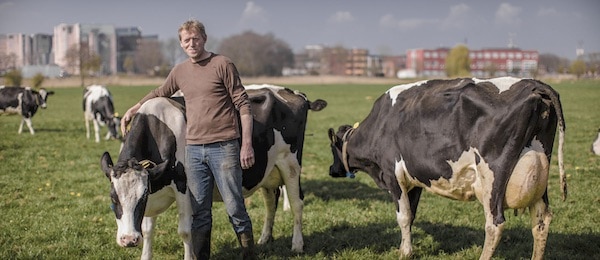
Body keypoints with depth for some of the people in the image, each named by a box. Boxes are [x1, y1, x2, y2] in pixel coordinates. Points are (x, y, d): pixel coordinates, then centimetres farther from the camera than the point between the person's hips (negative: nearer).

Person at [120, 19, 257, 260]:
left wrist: (247, 144, -10)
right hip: (193, 149, 4)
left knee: (234, 207, 0)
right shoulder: (179, 71, 12)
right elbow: (159, 93, 32)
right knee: (199, 211, 8)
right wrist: (133, 110, 29)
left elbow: (243, 104, -4)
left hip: (224, 147, -4)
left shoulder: (222, 64, -3)